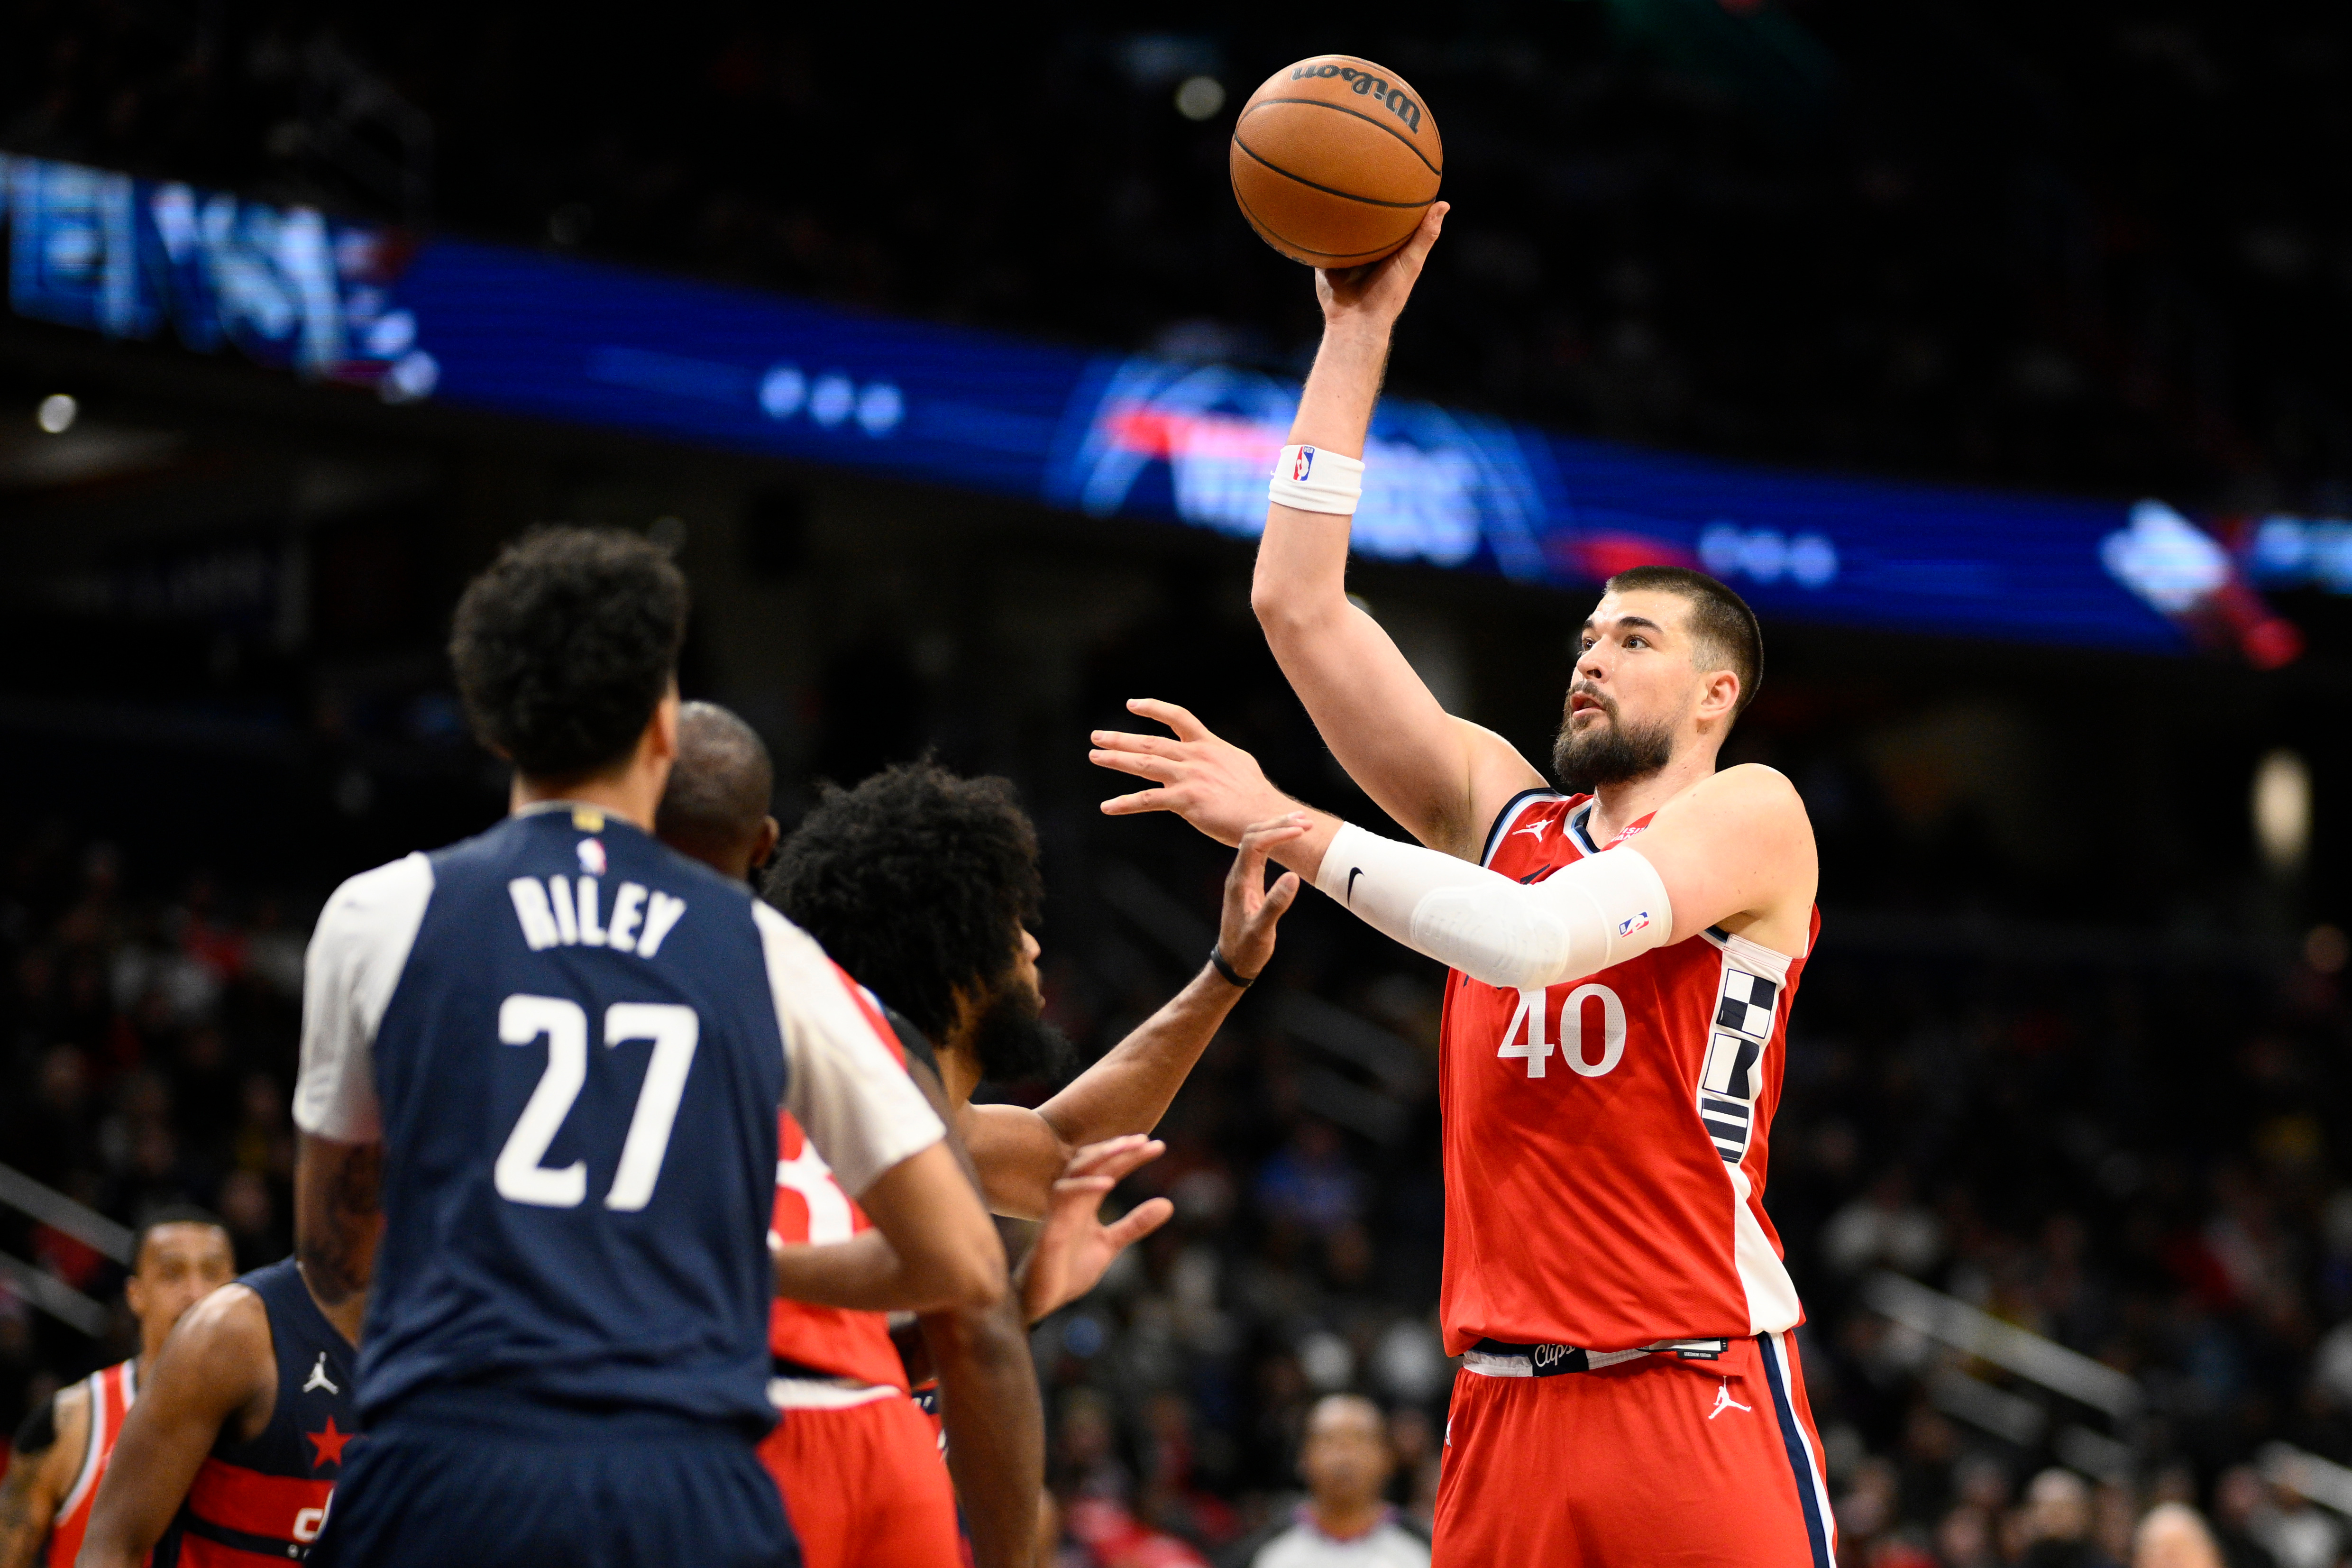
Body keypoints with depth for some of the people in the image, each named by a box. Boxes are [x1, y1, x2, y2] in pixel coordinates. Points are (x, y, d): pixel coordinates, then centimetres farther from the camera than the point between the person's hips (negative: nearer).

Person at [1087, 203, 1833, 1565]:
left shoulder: (1751, 815, -1)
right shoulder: (1500, 805, 15)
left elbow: (1534, 937, -18)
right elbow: (1299, 603, 11)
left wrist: (1284, 827, -14)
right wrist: (1359, 329, 10)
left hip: (1700, 1402, -5)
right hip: (1509, 1404, 5)